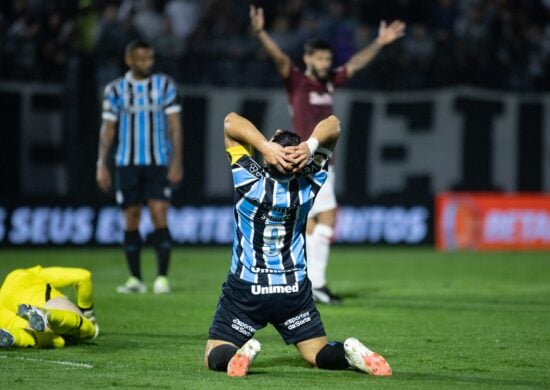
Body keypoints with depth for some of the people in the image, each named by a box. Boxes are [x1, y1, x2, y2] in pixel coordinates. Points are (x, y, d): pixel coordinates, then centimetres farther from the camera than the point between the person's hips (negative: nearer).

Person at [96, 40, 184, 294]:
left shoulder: (165, 85, 3)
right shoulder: (115, 90, 5)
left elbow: (175, 126, 2)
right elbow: (107, 128, 7)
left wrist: (176, 162, -5)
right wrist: (102, 165, 0)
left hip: (158, 163, -1)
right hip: (127, 163, 1)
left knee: (159, 216, -10)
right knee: (131, 219, 3)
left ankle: (162, 278, -7)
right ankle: (135, 279, 9)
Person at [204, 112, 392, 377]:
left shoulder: (249, 180, -21)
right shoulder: (308, 184, -12)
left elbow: (230, 122, -16)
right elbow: (332, 125, -6)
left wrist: (265, 146, -32)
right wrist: (311, 145, -27)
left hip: (245, 288, -3)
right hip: (294, 290, 3)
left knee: (215, 357, 4)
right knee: (319, 354, 15)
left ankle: (241, 352, -26)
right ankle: (350, 352, -16)